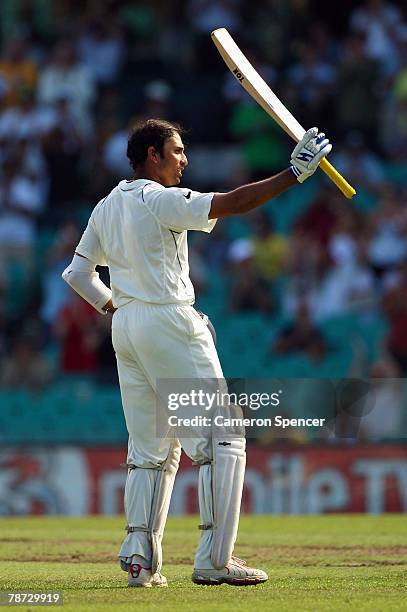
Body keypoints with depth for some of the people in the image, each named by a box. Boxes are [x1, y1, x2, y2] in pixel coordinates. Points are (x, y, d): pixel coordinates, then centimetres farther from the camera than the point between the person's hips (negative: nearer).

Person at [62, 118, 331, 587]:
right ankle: (213, 560, -11)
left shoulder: (106, 208, 13)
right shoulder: (161, 201, -11)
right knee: (221, 440, -6)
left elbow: (78, 273, 18)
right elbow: (231, 203, -22)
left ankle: (140, 558, 6)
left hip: (125, 327, 9)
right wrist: (294, 174, -22)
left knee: (151, 449, 14)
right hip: (169, 322, -8)